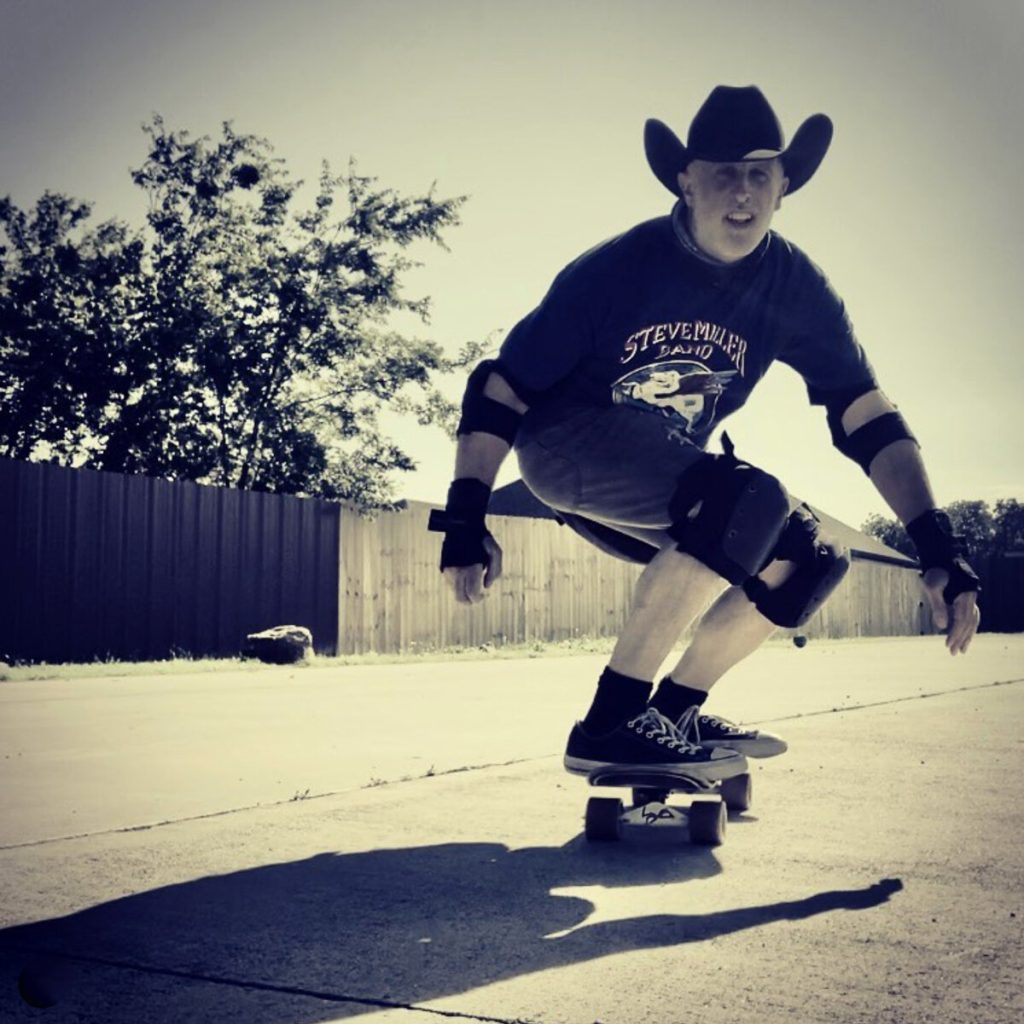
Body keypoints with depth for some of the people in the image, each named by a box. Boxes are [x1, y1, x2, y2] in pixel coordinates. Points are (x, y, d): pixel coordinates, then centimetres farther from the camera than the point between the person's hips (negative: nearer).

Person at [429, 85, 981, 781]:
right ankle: (610, 725, -28)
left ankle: (675, 712, 3)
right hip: (564, 446, -6)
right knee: (751, 501, -31)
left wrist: (939, 551, -18)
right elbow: (498, 390, -14)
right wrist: (465, 524, -18)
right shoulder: (618, 269, -19)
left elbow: (869, 417, -8)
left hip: (664, 489, 7)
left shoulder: (796, 288, -7)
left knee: (811, 559, -5)